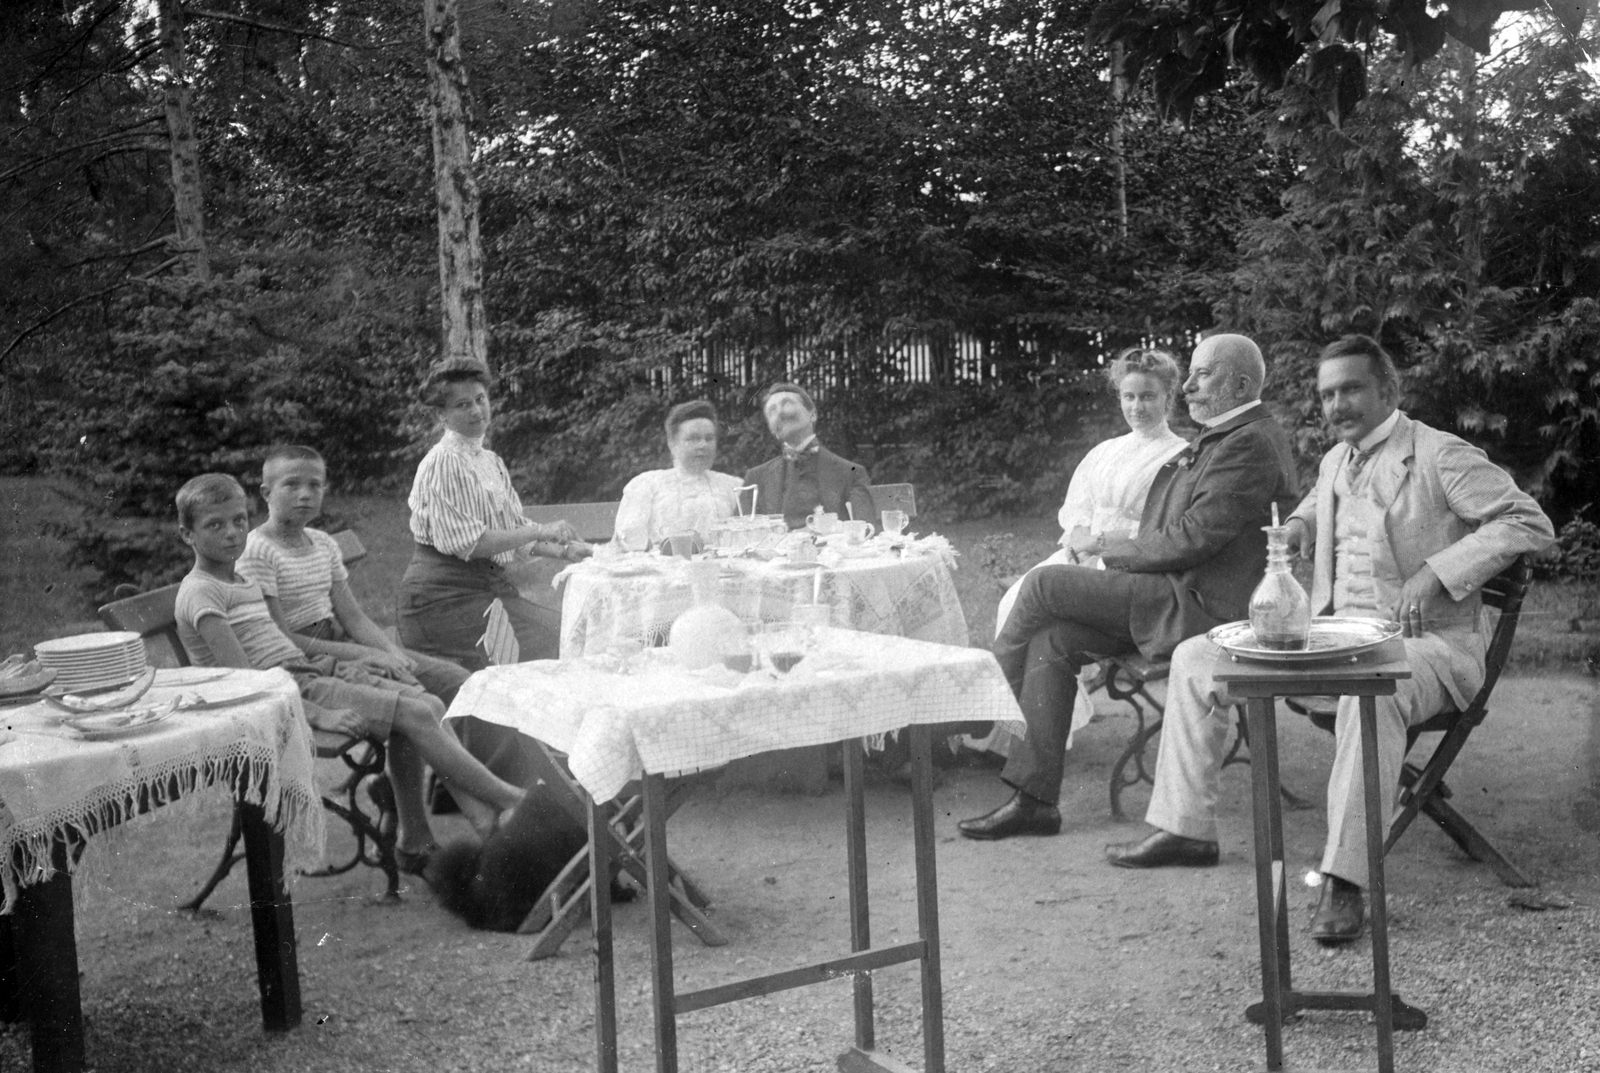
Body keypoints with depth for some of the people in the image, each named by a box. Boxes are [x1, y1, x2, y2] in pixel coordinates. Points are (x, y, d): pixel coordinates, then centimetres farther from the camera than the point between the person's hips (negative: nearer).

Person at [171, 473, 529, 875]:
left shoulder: (244, 583, 20)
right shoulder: (200, 592, -9)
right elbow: (242, 675, -18)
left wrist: (332, 667, 5)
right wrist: (318, 714, -20)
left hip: (306, 675, 9)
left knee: (429, 705, -5)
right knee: (415, 715, -19)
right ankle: (508, 802, -11)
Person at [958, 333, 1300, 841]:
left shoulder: (1249, 443, -14)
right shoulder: (1223, 437, 19)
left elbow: (1192, 538, -20)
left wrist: (1106, 545, -9)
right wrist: (1112, 545, 6)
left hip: (1198, 606, -10)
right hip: (1177, 593, 10)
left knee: (1043, 585, -15)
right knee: (1053, 638, -5)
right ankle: (1034, 799, -4)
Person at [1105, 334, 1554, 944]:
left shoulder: (1438, 455, -7)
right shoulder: (1334, 462, 16)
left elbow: (1530, 524, -12)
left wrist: (1437, 573, -22)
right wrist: (1301, 525, 12)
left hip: (1422, 641, -8)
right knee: (1194, 657, 0)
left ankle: (1345, 882, -37)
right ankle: (1186, 829, 3)